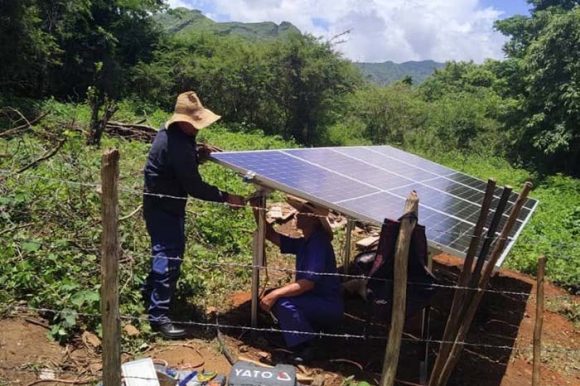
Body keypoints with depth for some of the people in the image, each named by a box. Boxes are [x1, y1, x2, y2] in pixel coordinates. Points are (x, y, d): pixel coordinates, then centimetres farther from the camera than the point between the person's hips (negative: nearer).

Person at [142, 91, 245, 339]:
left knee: (165, 252, 23)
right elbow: (195, 187, -26)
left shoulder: (172, 133, 4)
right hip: (164, 208, -11)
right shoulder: (178, 146, -28)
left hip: (162, 203, 11)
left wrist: (199, 155, -2)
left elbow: (185, 164, 18)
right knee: (169, 257, -8)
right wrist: (226, 197, -21)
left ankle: (150, 293, 40)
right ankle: (158, 316, -2)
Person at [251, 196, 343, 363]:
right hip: (314, 301, 9)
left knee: (284, 303, -28)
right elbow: (272, 236, 12)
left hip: (329, 307, -9)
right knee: (272, 297, 4)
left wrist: (275, 294, -29)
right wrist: (257, 212, 0)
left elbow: (308, 282, -29)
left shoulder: (319, 243, -21)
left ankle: (305, 349, -12)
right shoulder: (304, 243, 7)